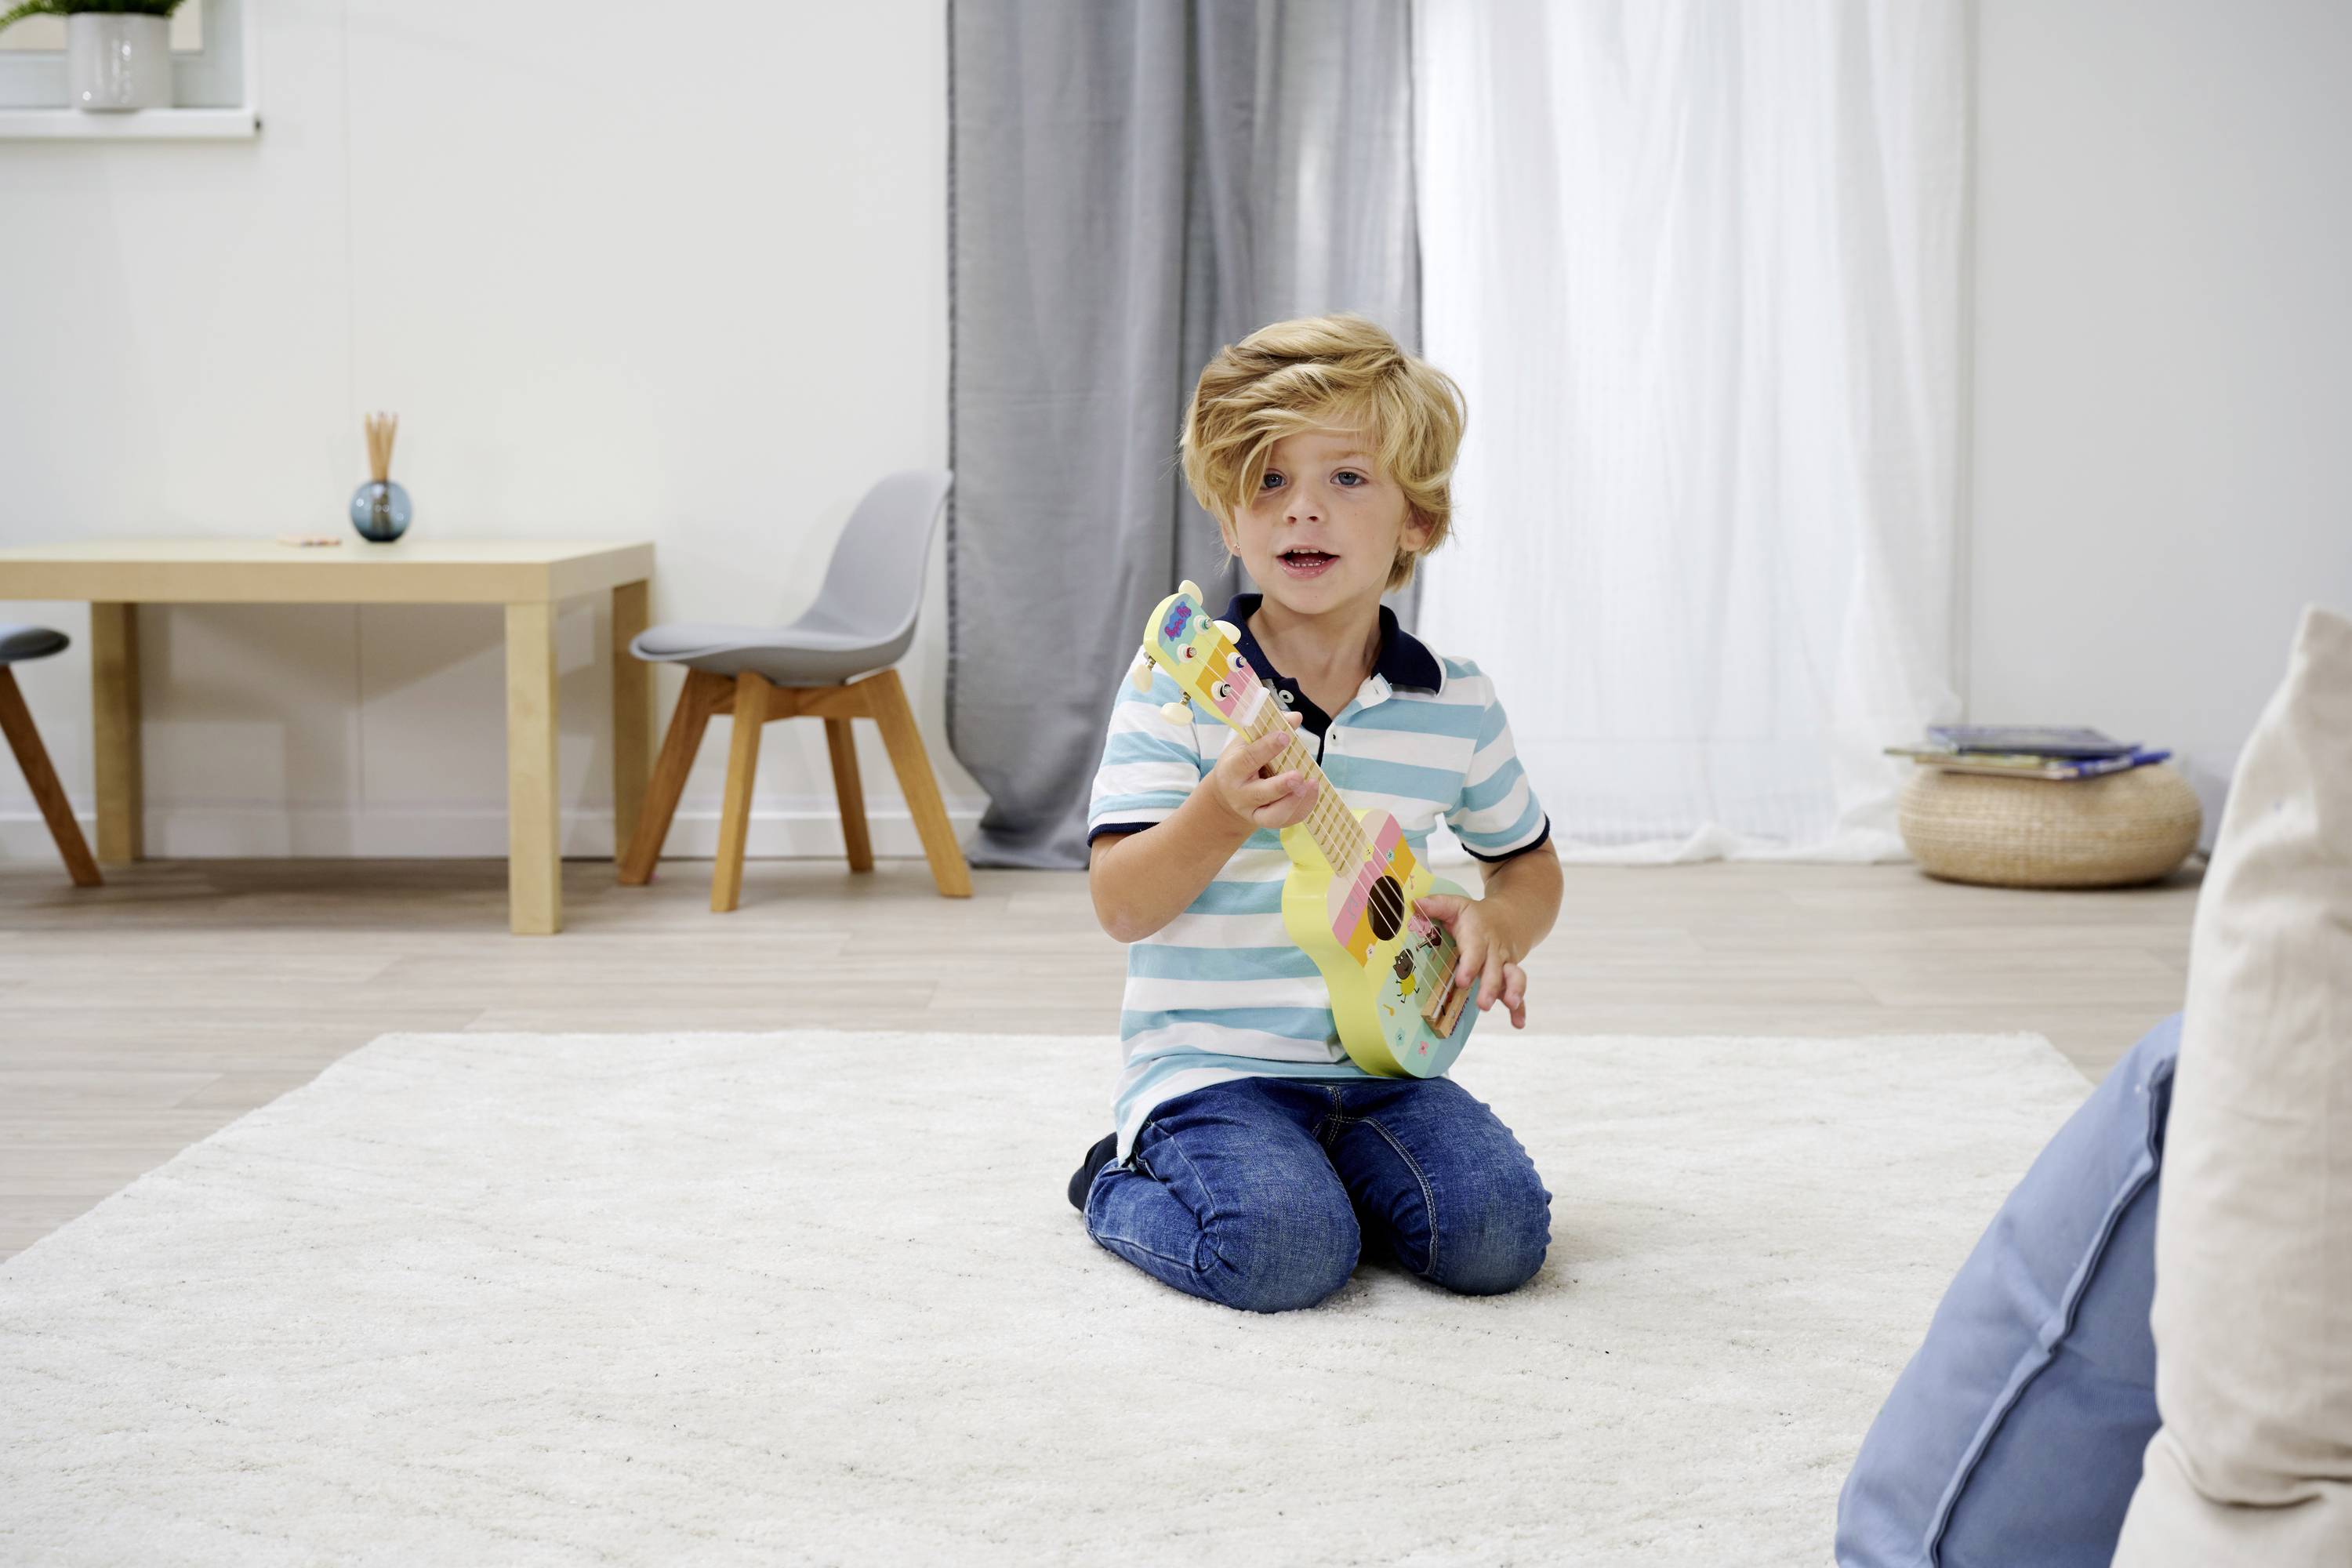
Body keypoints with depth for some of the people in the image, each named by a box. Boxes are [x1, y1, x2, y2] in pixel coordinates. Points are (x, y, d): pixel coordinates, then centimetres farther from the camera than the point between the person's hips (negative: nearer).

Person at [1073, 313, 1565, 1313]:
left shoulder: (1457, 706, 4)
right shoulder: (1179, 688, -7)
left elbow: (1530, 861, 20)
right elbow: (1122, 908, -11)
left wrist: (1496, 927, -3)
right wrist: (1221, 815, -30)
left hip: (1383, 1062, 4)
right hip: (1212, 1065, -3)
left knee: (1498, 1231, -19)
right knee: (1285, 1249, -27)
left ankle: (1324, 1171, 11)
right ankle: (1121, 1184, 6)